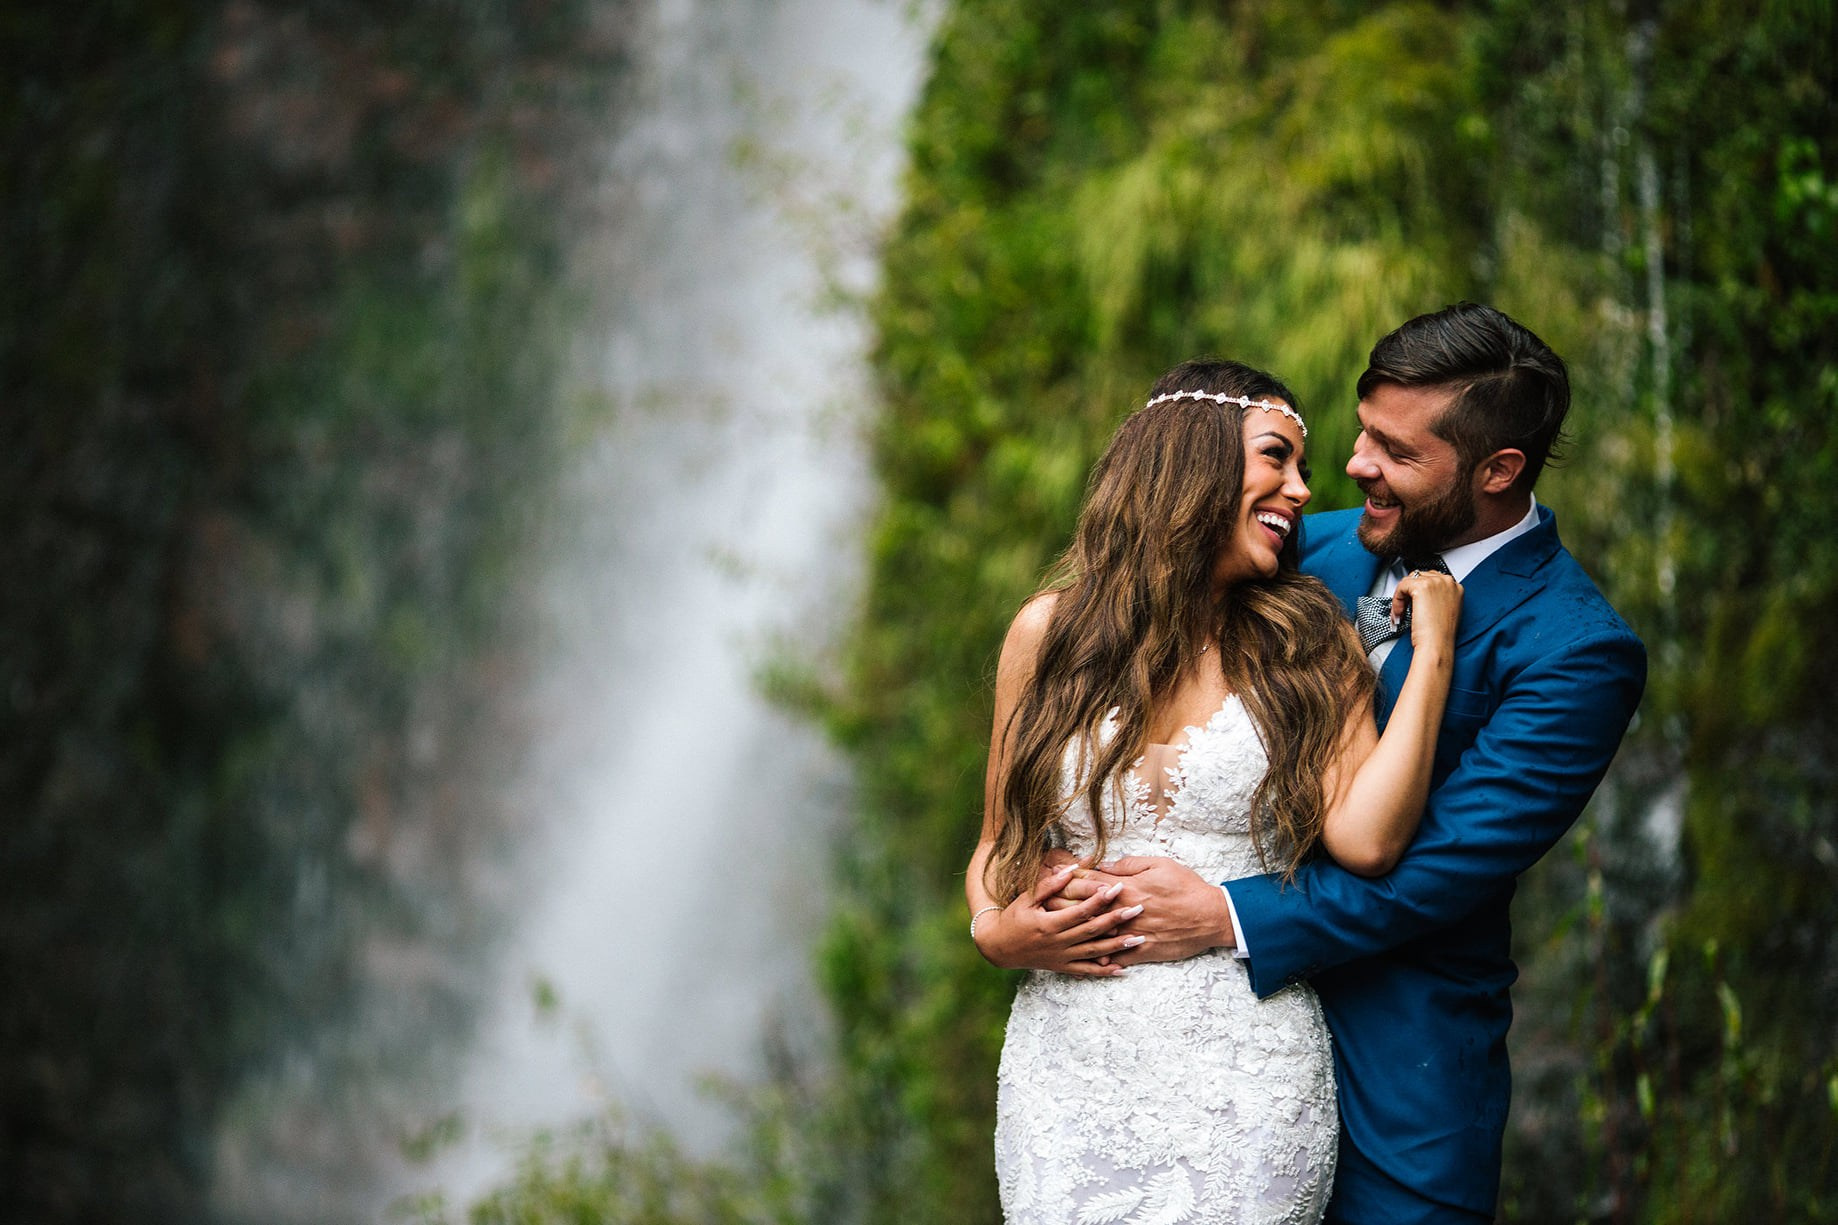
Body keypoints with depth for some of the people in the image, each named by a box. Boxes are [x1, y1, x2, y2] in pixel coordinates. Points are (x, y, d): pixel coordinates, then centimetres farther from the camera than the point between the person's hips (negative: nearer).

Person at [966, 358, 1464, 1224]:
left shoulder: (1308, 648, 4)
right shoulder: (1051, 632, 5)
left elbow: (1364, 841, -12)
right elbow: (1001, 842, 15)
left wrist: (1432, 652, -7)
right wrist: (994, 930, -6)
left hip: (1246, 1070, -1)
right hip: (1071, 1055, 1)